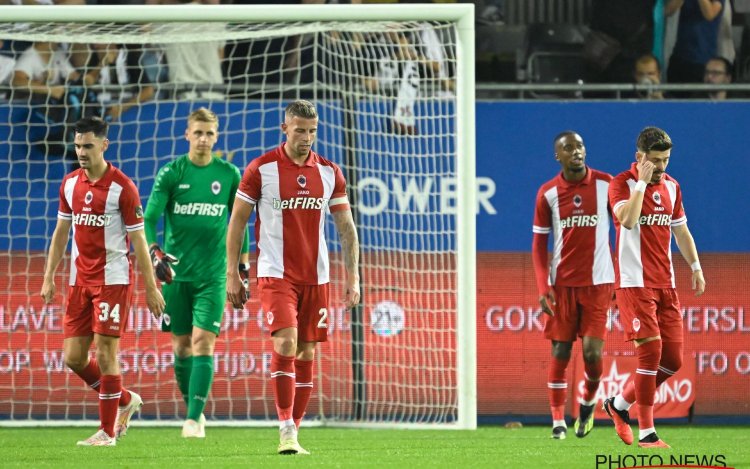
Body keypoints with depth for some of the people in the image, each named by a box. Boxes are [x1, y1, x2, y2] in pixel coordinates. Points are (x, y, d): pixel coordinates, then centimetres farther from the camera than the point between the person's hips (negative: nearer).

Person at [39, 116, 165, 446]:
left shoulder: (122, 187, -10)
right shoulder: (70, 184, 7)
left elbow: (138, 240, -8)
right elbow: (61, 232, 16)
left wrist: (151, 287, -8)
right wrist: (49, 277, 10)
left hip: (113, 279, -6)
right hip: (79, 280, 6)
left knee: (105, 353, -8)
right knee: (73, 357, 3)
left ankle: (107, 432, 1)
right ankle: (125, 400, 26)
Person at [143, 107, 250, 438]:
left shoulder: (228, 174, 2)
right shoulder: (171, 173, -2)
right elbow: (149, 218, -7)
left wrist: (243, 267, 12)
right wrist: (154, 251, -25)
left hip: (212, 274, -1)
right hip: (176, 273, 1)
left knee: (203, 342, -12)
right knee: (182, 345, 7)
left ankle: (194, 419, -14)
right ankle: (193, 409, 24)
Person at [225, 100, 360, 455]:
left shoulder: (329, 172, 6)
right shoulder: (261, 169, -4)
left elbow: (346, 227, 9)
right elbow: (237, 222, 1)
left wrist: (353, 276, 2)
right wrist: (232, 275, -3)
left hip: (316, 276, 4)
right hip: (276, 274, -4)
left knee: (307, 354, 4)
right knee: (285, 345, -18)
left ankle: (294, 430, 12)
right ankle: (286, 430, -15)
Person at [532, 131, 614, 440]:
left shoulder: (606, 184, -1)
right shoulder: (548, 193, 0)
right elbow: (539, 243, 4)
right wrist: (543, 288, -7)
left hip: (598, 281, -1)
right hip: (561, 284, 1)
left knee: (592, 351, -8)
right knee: (560, 352, 0)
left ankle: (589, 402, 20)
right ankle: (558, 420, 10)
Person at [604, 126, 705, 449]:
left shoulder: (671, 186, 12)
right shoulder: (622, 183, -8)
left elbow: (681, 230, 22)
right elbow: (627, 219, -26)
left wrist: (695, 267, 15)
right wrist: (642, 181, -21)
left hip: (665, 283, 7)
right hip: (634, 282, -7)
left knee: (672, 359, 3)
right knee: (651, 350, -14)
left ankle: (619, 404, 24)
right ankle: (646, 433, -8)